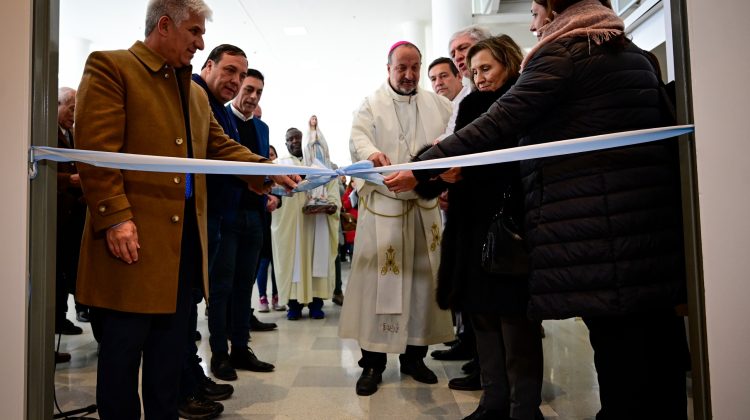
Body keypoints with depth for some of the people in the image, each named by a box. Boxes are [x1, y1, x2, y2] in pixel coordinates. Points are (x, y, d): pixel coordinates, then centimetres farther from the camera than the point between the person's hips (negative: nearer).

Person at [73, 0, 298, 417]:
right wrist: (116, 218, -20)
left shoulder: (196, 93, 21)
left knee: (171, 348, 15)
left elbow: (222, 146, 18)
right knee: (123, 347, 3)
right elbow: (96, 149, -12)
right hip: (134, 235, -7)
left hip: (185, 235, 8)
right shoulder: (111, 67, -3)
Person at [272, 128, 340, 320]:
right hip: (289, 220, -1)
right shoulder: (280, 164, 14)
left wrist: (333, 205, -12)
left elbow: (332, 188, 8)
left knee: (318, 258, -1)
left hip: (318, 220, 1)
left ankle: (316, 302, 3)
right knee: (292, 259, -3)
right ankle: (294, 303, 2)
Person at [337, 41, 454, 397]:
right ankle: (372, 362, 6)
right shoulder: (371, 104, 6)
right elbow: (358, 137, -11)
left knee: (422, 278, 6)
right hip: (382, 204, -3)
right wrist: (372, 153, -33)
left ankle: (414, 355, 20)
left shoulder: (437, 104, 14)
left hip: (424, 205, 3)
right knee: (379, 279, -4)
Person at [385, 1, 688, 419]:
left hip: (593, 217, -8)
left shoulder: (562, 51, -4)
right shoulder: (634, 54, 20)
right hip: (654, 213, 8)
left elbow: (499, 124, -13)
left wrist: (420, 168, -9)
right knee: (655, 335, 12)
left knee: (616, 339, -1)